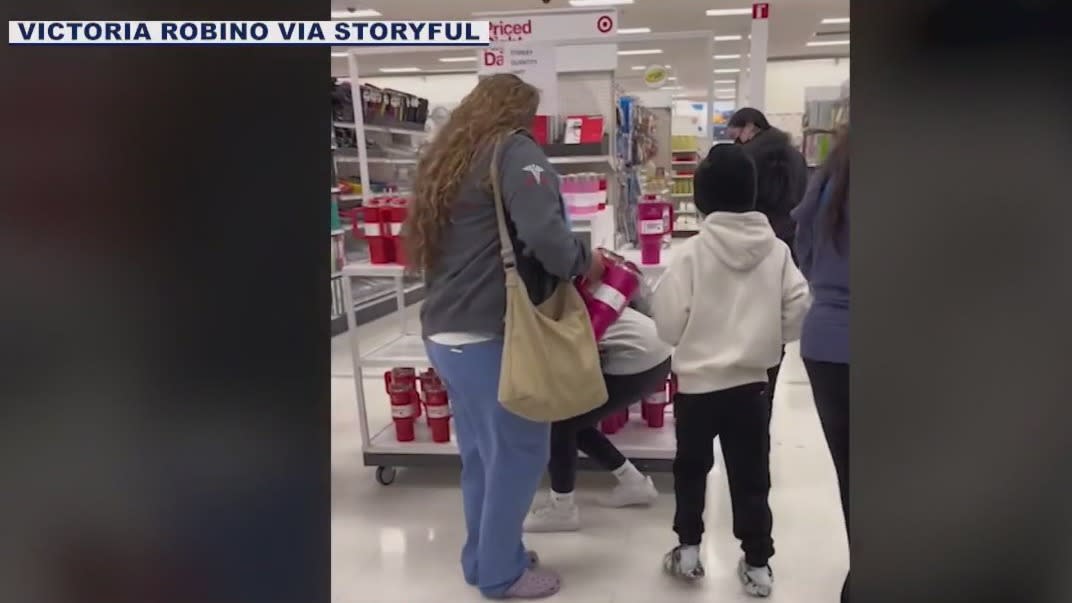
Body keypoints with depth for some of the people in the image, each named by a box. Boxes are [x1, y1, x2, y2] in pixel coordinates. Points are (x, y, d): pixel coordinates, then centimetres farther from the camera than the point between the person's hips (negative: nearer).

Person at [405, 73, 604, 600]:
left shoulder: (446, 157, 16)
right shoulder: (514, 151, -9)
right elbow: (543, 234, -26)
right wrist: (584, 263, -6)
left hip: (446, 333, 9)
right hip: (492, 335, -9)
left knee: (481, 453, 19)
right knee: (519, 452, 5)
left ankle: (483, 559, 31)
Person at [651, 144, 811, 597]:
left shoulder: (692, 252, -14)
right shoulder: (777, 251, -5)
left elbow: (668, 323, -12)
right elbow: (798, 314, -2)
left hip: (697, 382, -2)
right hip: (752, 382, 3)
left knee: (691, 468, 17)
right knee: (751, 475, 13)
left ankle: (688, 550, 25)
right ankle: (757, 564, 21)